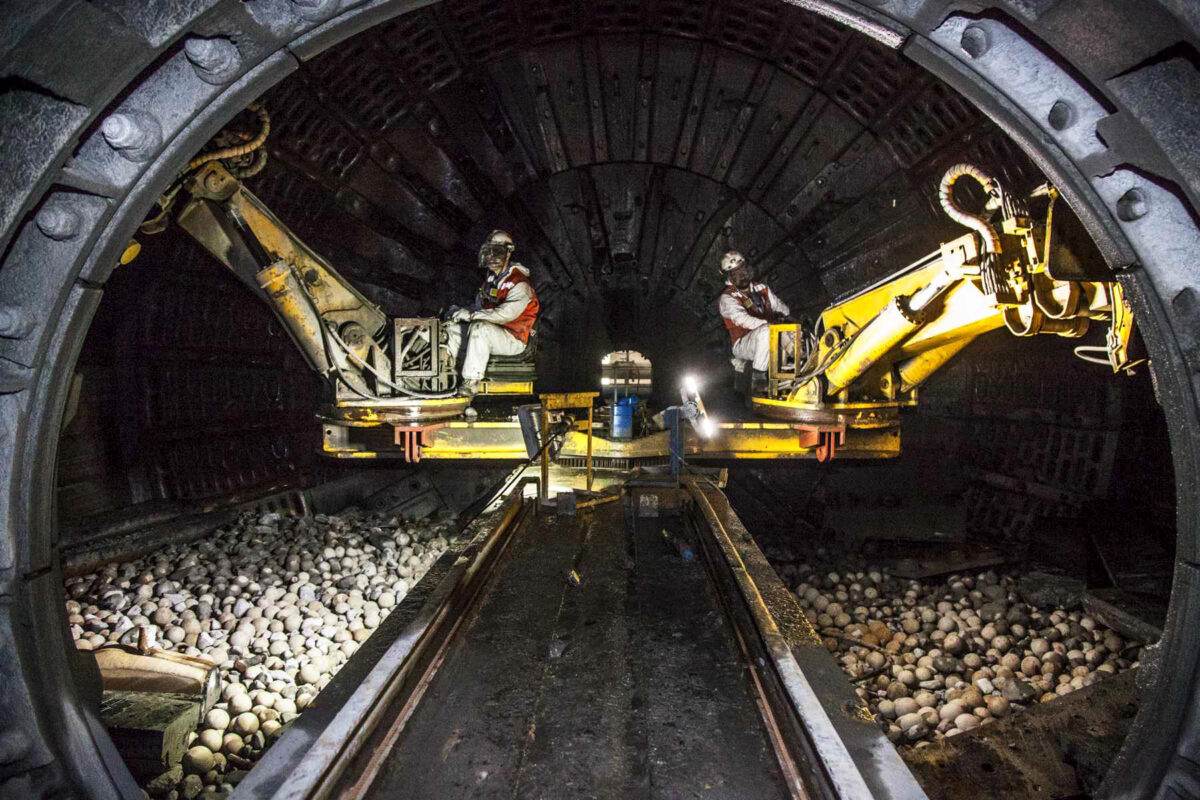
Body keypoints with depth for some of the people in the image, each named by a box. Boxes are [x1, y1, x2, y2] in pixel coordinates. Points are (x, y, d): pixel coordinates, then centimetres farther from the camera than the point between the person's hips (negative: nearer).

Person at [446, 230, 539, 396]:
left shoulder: (519, 284, -17)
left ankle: (471, 382, -32)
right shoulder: (491, 279, 13)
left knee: (480, 328, -35)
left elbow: (505, 314, -30)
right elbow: (479, 306, 18)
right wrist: (462, 311, -4)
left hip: (514, 340, -9)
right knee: (454, 326, 3)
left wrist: (470, 315, -29)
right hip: (494, 333, 9)